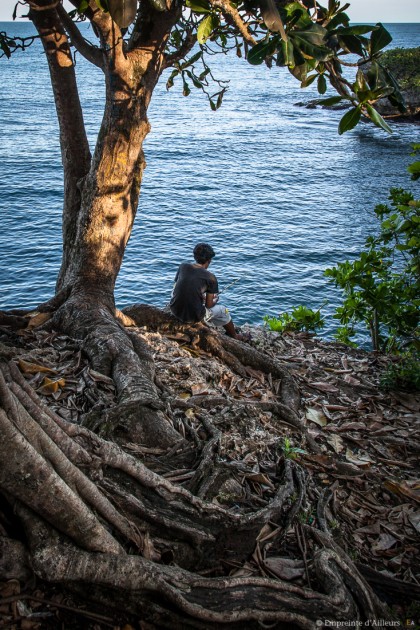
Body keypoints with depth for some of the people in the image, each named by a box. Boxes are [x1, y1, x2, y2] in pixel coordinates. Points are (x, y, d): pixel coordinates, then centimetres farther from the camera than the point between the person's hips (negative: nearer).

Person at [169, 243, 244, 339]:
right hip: (193, 317, -5)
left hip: (175, 311, 5)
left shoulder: (183, 266, 0)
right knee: (222, 310, 21)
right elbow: (209, 305, -8)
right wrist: (215, 299, 17)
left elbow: (174, 290, 9)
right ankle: (235, 337, 46)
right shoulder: (210, 277, -11)